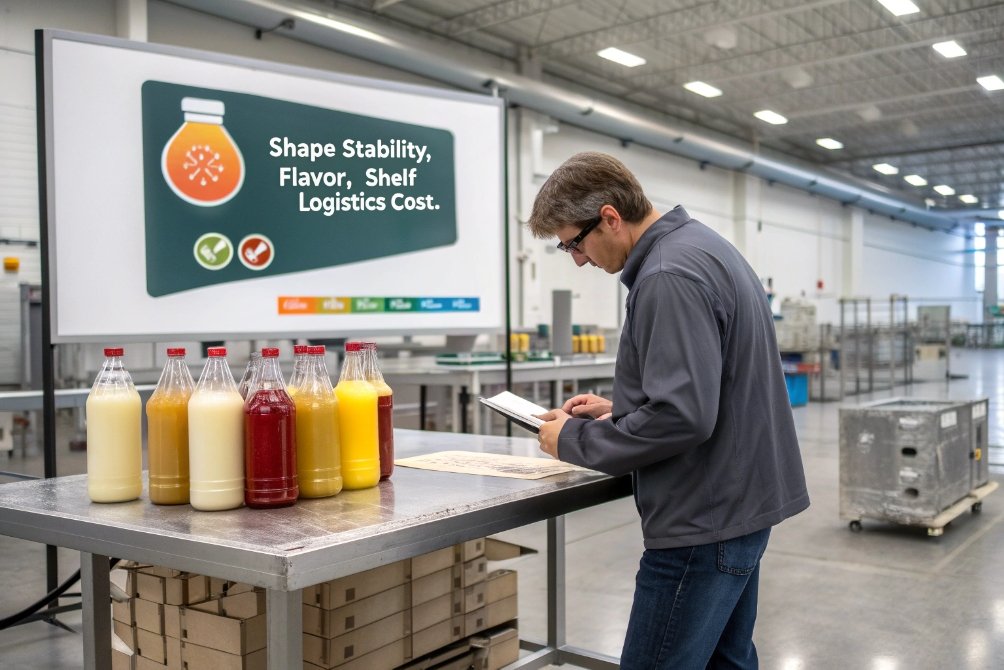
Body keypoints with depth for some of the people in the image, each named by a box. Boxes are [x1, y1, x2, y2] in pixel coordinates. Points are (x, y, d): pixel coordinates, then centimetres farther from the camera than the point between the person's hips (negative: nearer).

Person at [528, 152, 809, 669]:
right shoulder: (700, 243, 11)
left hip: (704, 519, -11)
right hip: (738, 501, 11)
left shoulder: (669, 276, -21)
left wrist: (576, 441, -14)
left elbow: (682, 418, -27)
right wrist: (620, 408, 11)